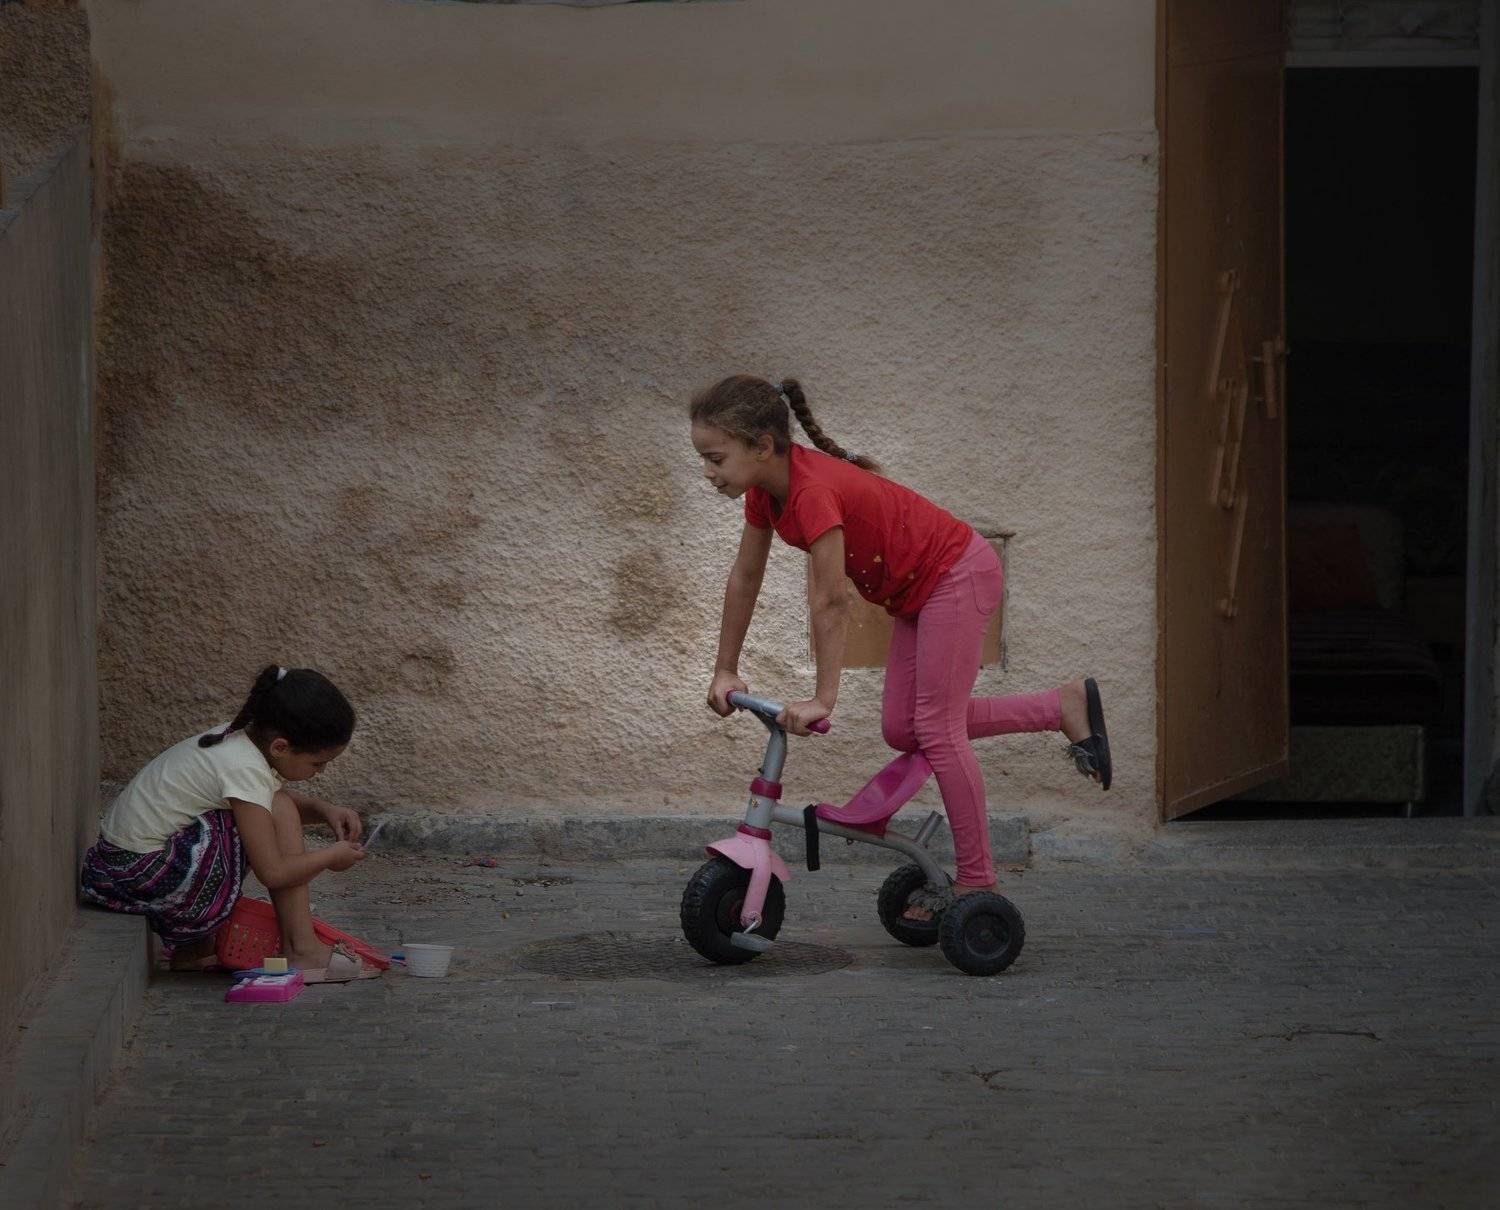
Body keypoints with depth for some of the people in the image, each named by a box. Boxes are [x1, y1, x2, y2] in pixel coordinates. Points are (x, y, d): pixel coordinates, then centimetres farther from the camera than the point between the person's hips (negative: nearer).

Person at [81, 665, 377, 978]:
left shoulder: (238, 737, 6)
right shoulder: (244, 768, -21)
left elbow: (292, 799, 27)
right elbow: (273, 872, -19)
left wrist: (324, 810, 7)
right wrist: (332, 856, -4)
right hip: (145, 875, -10)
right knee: (280, 811, -13)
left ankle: (192, 948, 17)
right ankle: (301, 950, -7)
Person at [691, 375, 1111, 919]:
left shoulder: (813, 491, -32)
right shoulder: (766, 488, -5)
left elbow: (830, 603, -31)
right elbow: (745, 577, 6)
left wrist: (823, 699, -28)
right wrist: (725, 671, 9)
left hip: (957, 573, -9)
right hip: (918, 588, 9)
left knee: (936, 727, -8)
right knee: (901, 728, 6)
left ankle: (977, 881, 1)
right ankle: (1065, 705, 15)